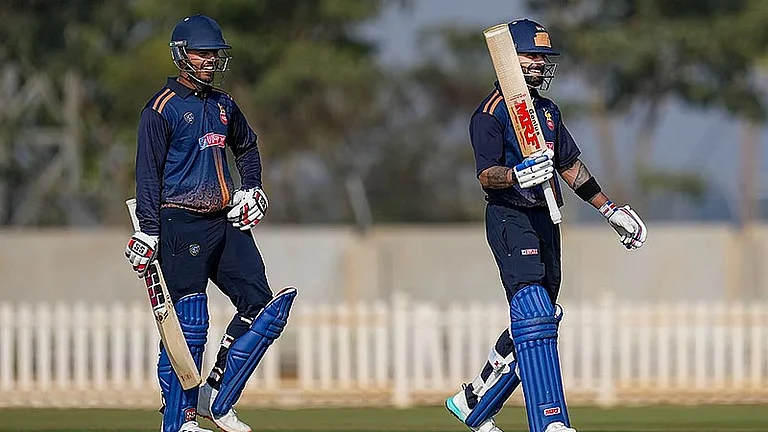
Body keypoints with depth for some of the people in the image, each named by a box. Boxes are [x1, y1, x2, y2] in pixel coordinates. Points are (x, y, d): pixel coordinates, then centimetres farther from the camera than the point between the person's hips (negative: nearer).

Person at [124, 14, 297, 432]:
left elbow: (247, 147, 32)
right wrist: (148, 232, -17)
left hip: (227, 221, 8)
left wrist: (252, 190, 16)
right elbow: (148, 173, -10)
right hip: (181, 226, -8)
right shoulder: (162, 109, -7)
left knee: (261, 307, 1)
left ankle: (216, 398, 9)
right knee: (188, 326, -8)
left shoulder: (223, 105, 15)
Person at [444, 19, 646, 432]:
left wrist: (609, 209, 25)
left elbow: (570, 165, 26)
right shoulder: (491, 112, -8)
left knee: (539, 321, 10)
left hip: (544, 221, 9)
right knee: (534, 314, -19)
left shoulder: (547, 110, 19)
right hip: (509, 218, -9)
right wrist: (517, 176, -37)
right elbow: (486, 175, -16)